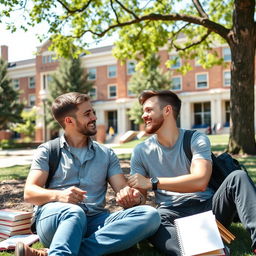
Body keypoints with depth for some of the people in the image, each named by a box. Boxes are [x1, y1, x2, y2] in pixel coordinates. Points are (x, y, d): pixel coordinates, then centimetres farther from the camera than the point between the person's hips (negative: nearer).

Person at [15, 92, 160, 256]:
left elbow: (123, 190, 9)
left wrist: (133, 198, -17)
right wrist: (59, 195, -21)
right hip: (55, 216, -3)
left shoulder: (106, 154, 18)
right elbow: (29, 193, 1)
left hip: (95, 223, 4)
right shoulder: (47, 151, 10)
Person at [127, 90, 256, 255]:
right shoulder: (141, 151, 9)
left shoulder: (196, 140, 0)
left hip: (207, 207, 0)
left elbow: (200, 181, -18)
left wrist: (152, 182, -21)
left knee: (238, 177, -25)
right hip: (171, 214, 0)